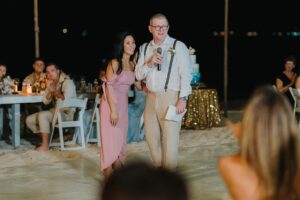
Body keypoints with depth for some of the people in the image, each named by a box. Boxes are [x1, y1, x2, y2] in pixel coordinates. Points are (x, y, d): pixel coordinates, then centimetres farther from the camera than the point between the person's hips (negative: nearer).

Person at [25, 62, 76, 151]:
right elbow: (46, 101, 3)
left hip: (67, 113, -8)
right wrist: (49, 90, -13)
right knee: (29, 120, -1)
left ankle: (45, 145, -25)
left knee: (42, 115, -30)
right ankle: (45, 139, 7)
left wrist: (55, 92, -15)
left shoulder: (67, 82, -11)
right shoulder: (51, 83, 10)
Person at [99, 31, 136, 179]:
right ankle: (108, 177, 1)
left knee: (121, 140, 11)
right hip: (111, 104, -7)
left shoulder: (132, 64, 8)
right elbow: (108, 86, -15)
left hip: (123, 104, 7)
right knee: (111, 140, -5)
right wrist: (113, 110, -18)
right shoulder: (114, 63, -12)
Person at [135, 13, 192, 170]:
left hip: (170, 97, -5)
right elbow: (138, 75, 10)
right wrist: (149, 63, -9)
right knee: (151, 136, 10)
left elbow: (186, 74, -7)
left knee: (170, 138, -7)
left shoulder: (178, 46, -3)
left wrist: (183, 98, -16)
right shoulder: (145, 48, 13)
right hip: (151, 98, 5)